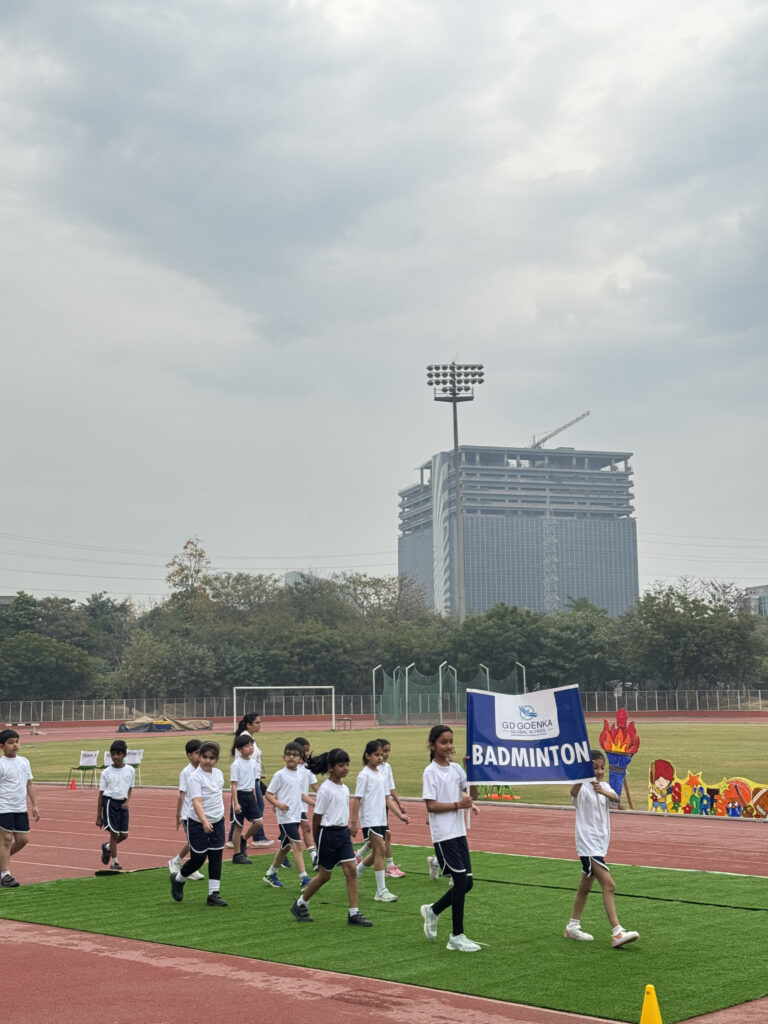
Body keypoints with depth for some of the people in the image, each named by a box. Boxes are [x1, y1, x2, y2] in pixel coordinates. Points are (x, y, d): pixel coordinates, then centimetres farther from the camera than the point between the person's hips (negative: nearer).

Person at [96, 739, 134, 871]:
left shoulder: (130, 770, 2)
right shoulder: (106, 772, -5)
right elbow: (101, 794, 0)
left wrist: (127, 801, -6)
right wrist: (98, 816, 0)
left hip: (122, 804, 3)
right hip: (110, 802, -3)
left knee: (124, 835, 5)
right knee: (114, 833, -4)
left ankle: (107, 847, 34)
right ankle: (115, 862, 9)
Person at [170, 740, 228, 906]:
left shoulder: (218, 774, 4)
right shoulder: (195, 777, -18)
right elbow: (196, 802, -29)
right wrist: (204, 821, -42)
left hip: (217, 822, 6)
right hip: (198, 824, -6)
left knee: (216, 858, 2)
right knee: (198, 859, 3)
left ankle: (214, 894, 6)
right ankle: (178, 879, 31)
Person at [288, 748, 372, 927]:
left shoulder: (345, 789, 8)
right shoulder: (325, 789, -14)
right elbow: (317, 816, -9)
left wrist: (346, 828, 11)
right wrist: (317, 840, -5)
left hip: (343, 832, 6)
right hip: (328, 833, -6)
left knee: (351, 870, -5)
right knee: (324, 875, 5)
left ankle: (353, 913, -2)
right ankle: (300, 904, 26)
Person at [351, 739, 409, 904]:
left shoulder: (381, 775, 13)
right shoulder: (364, 775, -9)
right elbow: (357, 799, -11)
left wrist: (400, 815, 6)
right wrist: (353, 822, -14)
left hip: (381, 819, 8)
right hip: (369, 820, -8)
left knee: (377, 853, 12)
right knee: (380, 850, -12)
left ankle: (355, 873, 34)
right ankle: (381, 891, -8)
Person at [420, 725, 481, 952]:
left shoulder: (456, 768, 9)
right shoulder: (430, 772, -9)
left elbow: (472, 794, 9)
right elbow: (430, 805, -14)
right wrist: (458, 805, -21)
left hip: (459, 832, 7)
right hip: (443, 835, -7)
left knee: (466, 882, 7)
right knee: (461, 880, -9)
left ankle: (433, 911, 29)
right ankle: (457, 936, 2)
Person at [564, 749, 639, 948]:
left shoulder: (604, 786, 9)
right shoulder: (583, 787, -11)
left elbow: (615, 797, -13)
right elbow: (574, 791, -36)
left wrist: (603, 791, -35)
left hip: (600, 844, 8)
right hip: (588, 844, -8)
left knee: (585, 886, 17)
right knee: (609, 885, -17)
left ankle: (573, 926, 30)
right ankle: (617, 933, -20)